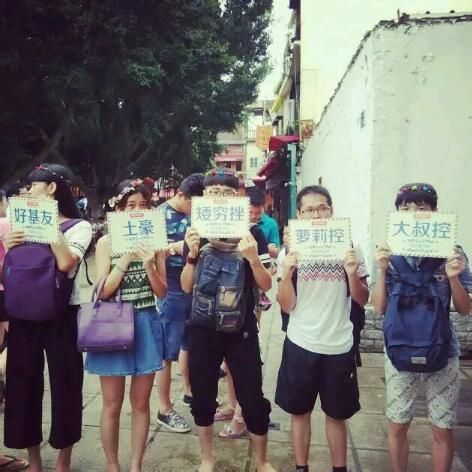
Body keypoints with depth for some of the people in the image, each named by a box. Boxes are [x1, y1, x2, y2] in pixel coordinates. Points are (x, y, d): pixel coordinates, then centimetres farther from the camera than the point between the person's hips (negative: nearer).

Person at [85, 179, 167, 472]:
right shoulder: (106, 243, -4)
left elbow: (162, 292, -1)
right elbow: (103, 291, -10)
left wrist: (149, 265, -18)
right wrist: (126, 259, -19)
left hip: (146, 325, 2)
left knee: (140, 403, 11)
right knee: (112, 405, 9)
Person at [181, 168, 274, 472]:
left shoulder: (251, 233, -4)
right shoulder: (197, 232, 2)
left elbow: (266, 285, -3)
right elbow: (187, 287, 1)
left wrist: (253, 258, -21)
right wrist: (192, 254, -16)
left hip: (242, 329, -2)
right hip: (203, 329, 2)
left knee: (253, 398, 3)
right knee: (202, 398, 12)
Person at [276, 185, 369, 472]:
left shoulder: (349, 249, -3)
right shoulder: (291, 252, -4)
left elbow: (362, 300, 1)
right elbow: (287, 306, -5)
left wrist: (352, 274, -18)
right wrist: (287, 272, -21)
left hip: (339, 347, 1)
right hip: (301, 345, 0)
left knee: (337, 415, 15)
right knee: (300, 411, 13)